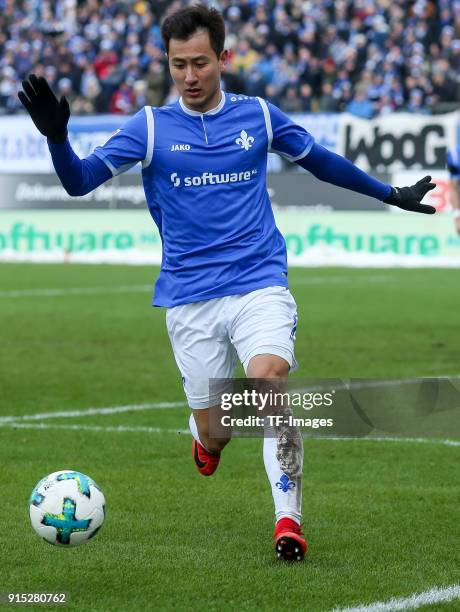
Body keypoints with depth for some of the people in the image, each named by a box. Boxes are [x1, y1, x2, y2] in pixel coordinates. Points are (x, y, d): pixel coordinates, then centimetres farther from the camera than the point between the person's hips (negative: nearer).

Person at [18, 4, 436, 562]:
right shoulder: (150, 127, 1)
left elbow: (321, 161, 21)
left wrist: (392, 195, 29)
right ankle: (206, 433, 41)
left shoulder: (259, 116, 5)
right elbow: (79, 181, -6)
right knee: (214, 433, 2)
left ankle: (288, 520, -22)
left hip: (259, 284, 0)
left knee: (268, 379, -27)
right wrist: (56, 136, -26)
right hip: (189, 300, 0)